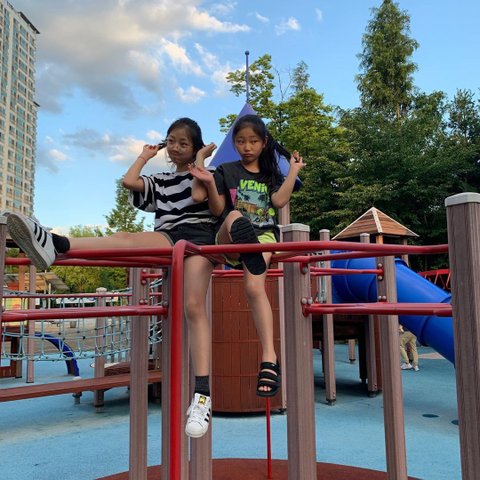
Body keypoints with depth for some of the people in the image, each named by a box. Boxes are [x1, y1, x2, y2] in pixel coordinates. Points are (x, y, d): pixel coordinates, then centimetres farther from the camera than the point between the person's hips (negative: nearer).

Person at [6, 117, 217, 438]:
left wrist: (201, 159, 8)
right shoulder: (159, 181, 29)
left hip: (198, 234, -3)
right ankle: (55, 245, -53)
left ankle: (203, 393, -31)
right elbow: (129, 182, 11)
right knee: (126, 239, -29)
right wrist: (145, 155, 26)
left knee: (194, 307, -23)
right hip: (167, 239, 4)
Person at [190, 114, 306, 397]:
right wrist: (209, 183, -11)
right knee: (235, 218, -36)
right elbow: (219, 211, 3)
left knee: (255, 287, -28)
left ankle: (269, 359, -32)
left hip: (264, 234, 0)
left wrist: (294, 171, 1)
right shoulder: (226, 171, 13)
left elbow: (279, 201, -1)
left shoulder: (272, 174, 19)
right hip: (228, 242, 0)